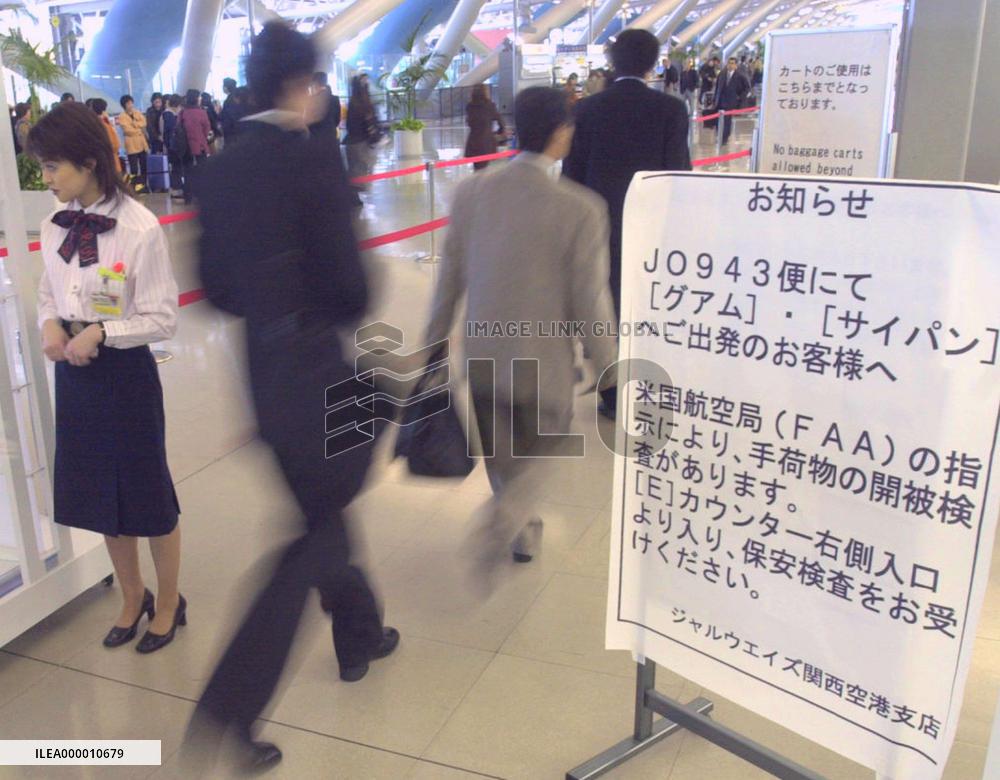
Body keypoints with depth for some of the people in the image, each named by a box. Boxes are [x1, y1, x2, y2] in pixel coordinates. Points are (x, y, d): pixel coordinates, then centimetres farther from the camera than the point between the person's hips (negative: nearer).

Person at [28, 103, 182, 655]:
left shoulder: (139, 229, -17)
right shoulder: (56, 227, 0)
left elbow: (163, 319, -14)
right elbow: (47, 293, 13)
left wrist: (100, 332, -23)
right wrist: (49, 324, -7)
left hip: (125, 372, -6)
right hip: (73, 373, 6)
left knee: (148, 495, 9)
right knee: (100, 495, 18)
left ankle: (168, 603, 32)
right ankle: (132, 598, 40)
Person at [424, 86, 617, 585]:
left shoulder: (471, 193, -8)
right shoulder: (581, 209, -20)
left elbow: (449, 279, 0)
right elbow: (590, 302, -14)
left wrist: (432, 343, 13)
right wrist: (607, 366, 1)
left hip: (482, 358, 4)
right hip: (542, 364, -4)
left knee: (501, 456, 24)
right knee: (538, 452, 22)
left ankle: (519, 528, 45)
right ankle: (500, 534, 4)